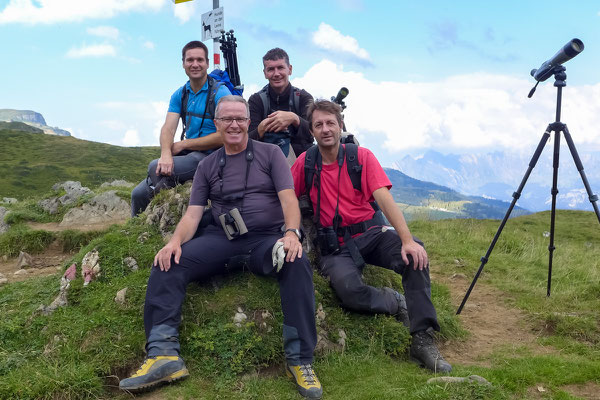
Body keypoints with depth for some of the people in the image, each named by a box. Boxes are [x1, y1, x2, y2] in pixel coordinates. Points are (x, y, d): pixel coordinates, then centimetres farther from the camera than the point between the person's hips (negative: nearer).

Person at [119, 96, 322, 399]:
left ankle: (300, 360, -27)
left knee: (297, 263, -34)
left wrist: (291, 233, -24)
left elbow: (288, 198, -4)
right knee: (168, 264, -21)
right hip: (221, 239, 3)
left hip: (266, 238, -2)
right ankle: (163, 353, -25)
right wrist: (176, 241, -13)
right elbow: (193, 214, 8)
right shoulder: (207, 166, 16)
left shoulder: (270, 153, 8)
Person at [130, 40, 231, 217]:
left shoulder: (220, 93, -8)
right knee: (138, 193, -2)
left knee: (155, 167, -25)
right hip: (188, 155, 6)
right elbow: (168, 128, -1)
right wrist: (166, 154, -24)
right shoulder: (179, 95, 11)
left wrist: (182, 145, -10)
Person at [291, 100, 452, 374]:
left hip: (370, 234, 1)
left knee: (415, 254, -30)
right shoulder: (305, 162, 7)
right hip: (335, 245, 0)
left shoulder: (362, 156, 1)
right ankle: (396, 302, -1)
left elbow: (384, 198, -11)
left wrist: (407, 239, -25)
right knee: (348, 289, -33)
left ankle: (422, 340, -21)